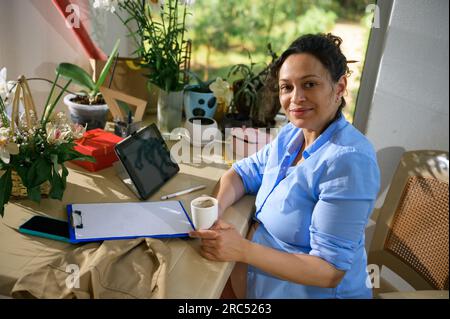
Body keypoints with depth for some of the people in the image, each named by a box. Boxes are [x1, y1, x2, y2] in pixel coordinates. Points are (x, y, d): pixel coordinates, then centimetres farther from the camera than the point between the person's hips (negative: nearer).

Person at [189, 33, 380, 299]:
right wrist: (215, 210, -15)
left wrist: (243, 250, -32)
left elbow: (330, 270, -25)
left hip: (309, 289, -6)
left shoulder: (348, 161, -26)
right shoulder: (292, 134, -1)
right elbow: (244, 172, 6)